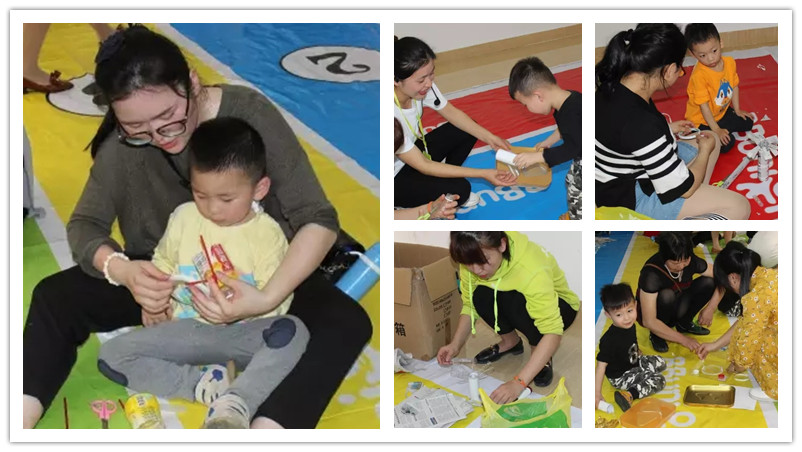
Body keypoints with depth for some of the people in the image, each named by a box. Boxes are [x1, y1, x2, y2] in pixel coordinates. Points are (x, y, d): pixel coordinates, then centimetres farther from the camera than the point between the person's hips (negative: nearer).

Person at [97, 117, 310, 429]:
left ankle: (235, 405, -39)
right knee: (111, 356, -16)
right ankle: (204, 384, -25)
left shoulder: (268, 234, -7)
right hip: (185, 330, 3)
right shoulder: (184, 217, 2)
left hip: (243, 334, -3)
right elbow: (162, 263, 18)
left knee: (293, 331, -33)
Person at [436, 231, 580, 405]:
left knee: (515, 301, -36)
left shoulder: (532, 270, -39)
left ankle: (542, 357, -11)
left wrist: (518, 382, -47)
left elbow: (553, 332, -40)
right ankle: (510, 342, 1)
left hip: (557, 307, -5)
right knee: (482, 297, -27)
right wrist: (455, 345, -26)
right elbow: (470, 304, -9)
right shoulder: (473, 259, -23)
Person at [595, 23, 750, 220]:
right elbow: (684, 188, -23)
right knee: (738, 208, -6)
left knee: (713, 142, 20)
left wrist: (667, 128, 12)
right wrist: (705, 150, -6)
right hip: (629, 197, -9)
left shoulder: (614, 85, -11)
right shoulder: (642, 124, -37)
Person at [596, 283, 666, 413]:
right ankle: (628, 395, -24)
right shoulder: (609, 340, -34)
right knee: (659, 380, -15)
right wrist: (597, 394, -32)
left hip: (634, 364, 9)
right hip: (620, 377, -9)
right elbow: (601, 365, -32)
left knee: (660, 362, 19)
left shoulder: (630, 325, -10)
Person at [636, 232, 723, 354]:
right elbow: (649, 322, -33)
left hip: (677, 310, 5)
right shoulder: (651, 273, -33)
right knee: (667, 295, -36)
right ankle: (656, 335, -10)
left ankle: (684, 323, 5)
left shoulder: (692, 261, -18)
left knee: (708, 282, -15)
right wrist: (683, 339, -30)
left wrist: (711, 308, -19)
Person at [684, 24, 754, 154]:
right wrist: (716, 130, -25)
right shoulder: (699, 75, -32)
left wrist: (737, 110, 8)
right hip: (702, 120, -7)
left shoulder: (729, 62, -11)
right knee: (727, 143, -16)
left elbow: (734, 86, 6)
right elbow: (703, 105, -27)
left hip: (723, 112, 7)